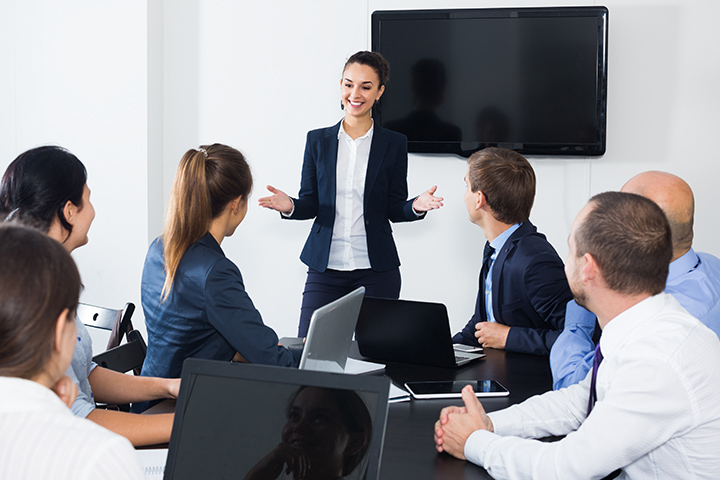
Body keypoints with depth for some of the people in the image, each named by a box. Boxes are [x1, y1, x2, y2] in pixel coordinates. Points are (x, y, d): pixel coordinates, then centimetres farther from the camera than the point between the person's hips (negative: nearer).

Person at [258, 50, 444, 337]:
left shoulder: (394, 144, 5)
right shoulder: (318, 141, 8)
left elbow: (394, 209, 5)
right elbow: (310, 204, 8)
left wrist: (417, 206, -15)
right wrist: (290, 206, -13)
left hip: (376, 270, -1)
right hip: (325, 267, 1)